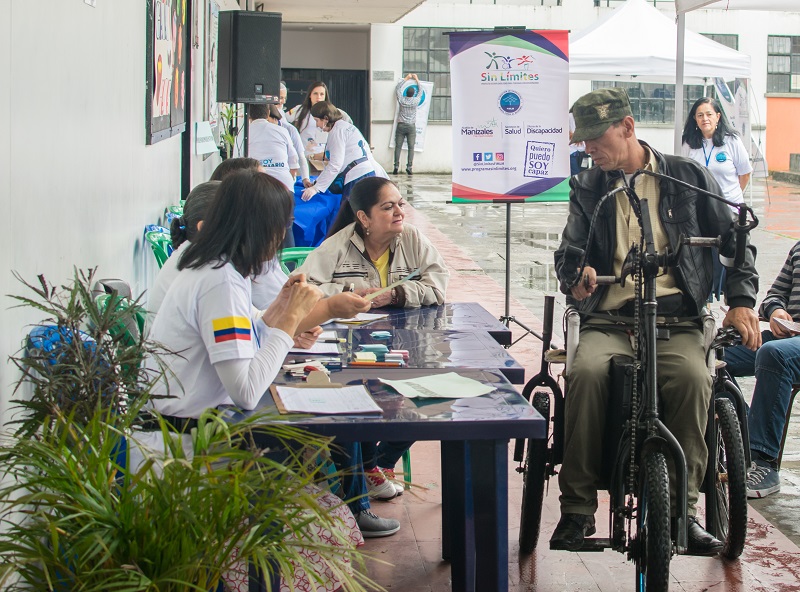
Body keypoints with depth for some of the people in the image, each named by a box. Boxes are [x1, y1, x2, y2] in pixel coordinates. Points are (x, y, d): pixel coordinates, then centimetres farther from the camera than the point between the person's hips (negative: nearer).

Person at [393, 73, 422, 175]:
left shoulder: (401, 100, -3)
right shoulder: (415, 101, -5)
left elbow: (397, 88, 13)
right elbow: (420, 91, 13)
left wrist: (406, 78, 21)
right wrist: (416, 80, 25)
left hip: (401, 125, 1)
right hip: (411, 127, -1)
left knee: (398, 147, 2)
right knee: (411, 148, 0)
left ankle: (396, 167, -5)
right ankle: (409, 168, -7)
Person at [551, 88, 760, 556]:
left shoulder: (688, 176, 10)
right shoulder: (588, 188, 15)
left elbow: (733, 237, 12)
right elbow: (569, 251, 11)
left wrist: (741, 300, -2)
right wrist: (575, 282, -13)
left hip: (675, 319, -1)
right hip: (608, 320, 1)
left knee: (692, 377, -34)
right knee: (587, 372, -32)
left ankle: (682, 509, -21)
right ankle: (578, 509, -21)